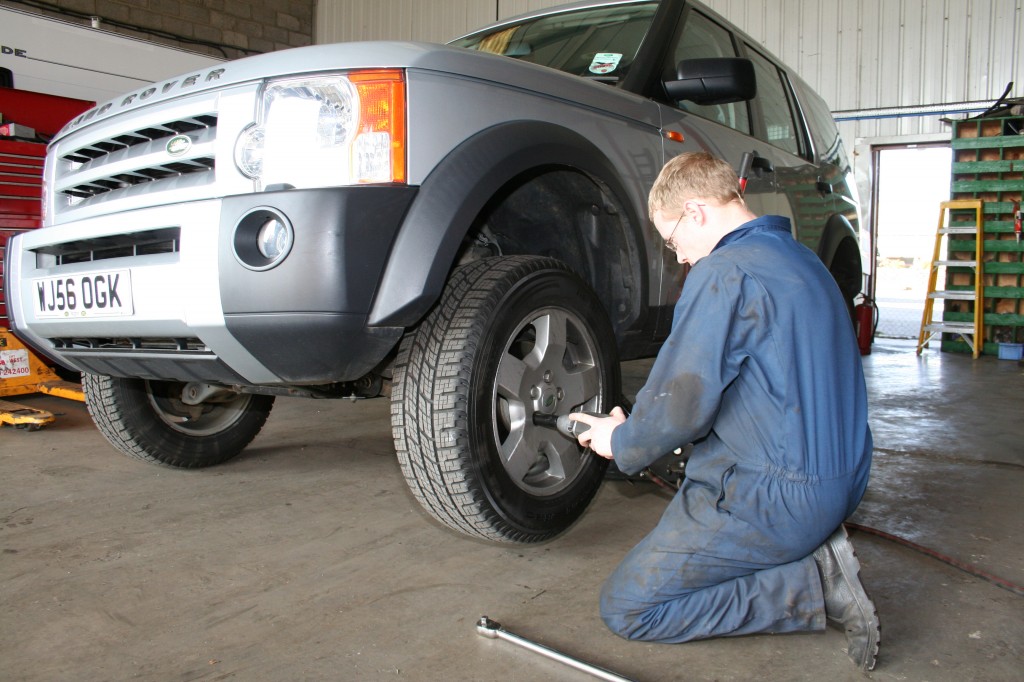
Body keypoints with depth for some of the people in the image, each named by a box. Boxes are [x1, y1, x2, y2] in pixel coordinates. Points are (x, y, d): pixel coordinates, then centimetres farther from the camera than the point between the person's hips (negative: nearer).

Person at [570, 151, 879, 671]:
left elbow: (679, 405, -20)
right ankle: (814, 554, 9)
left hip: (775, 497, -10)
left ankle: (812, 585, -6)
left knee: (626, 607, -1)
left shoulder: (724, 272, -18)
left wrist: (621, 443, 2)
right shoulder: (799, 259, 12)